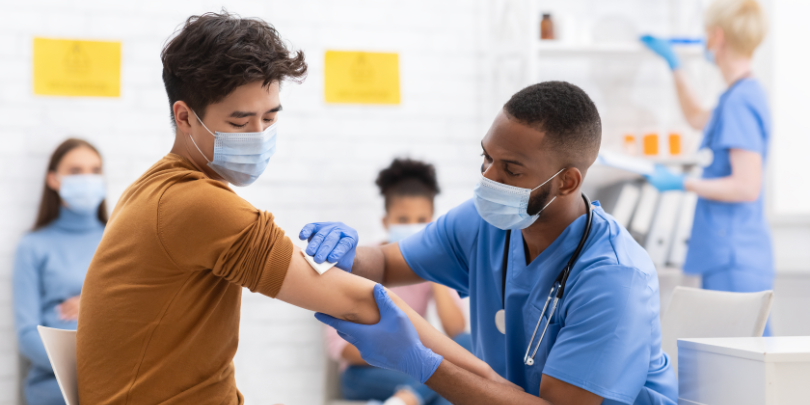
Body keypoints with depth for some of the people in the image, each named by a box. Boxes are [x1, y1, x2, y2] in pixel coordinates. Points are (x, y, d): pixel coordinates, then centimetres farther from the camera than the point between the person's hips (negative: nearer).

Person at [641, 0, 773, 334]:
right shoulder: (745, 94, 14)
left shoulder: (740, 100, -17)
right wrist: (673, 63, 38)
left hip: (735, 266, -10)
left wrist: (681, 183, -12)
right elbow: (697, 119, 36)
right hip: (732, 257, 10)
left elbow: (747, 186, -22)